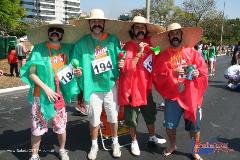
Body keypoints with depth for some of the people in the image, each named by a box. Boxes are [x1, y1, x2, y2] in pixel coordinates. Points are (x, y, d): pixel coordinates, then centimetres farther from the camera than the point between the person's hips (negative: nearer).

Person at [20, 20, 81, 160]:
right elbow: (31, 73, -9)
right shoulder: (39, 48, -7)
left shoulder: (67, 48, 4)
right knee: (38, 127, 7)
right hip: (41, 95, -3)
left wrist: (75, 72, -4)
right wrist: (45, 88, -18)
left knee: (61, 126, 13)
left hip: (59, 95, 3)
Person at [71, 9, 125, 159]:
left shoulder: (113, 40, -2)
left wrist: (121, 64, -11)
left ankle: (115, 143, 38)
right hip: (92, 87, -1)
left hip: (111, 85, 1)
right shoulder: (82, 43, -5)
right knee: (94, 120, 11)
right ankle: (94, 146, 34)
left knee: (113, 117, 15)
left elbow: (120, 58, 9)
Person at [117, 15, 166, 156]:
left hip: (146, 86, 6)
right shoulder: (128, 47, -16)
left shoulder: (148, 42, 0)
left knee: (150, 114, 21)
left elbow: (162, 31, 18)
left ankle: (152, 137, 42)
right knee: (132, 118, 9)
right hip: (132, 88, -6)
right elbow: (127, 69, -26)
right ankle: (134, 141, 31)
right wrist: (139, 53, -28)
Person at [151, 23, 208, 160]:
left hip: (192, 96, 1)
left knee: (194, 127, 7)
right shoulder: (162, 56, 1)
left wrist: (197, 73, -16)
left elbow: (204, 71, 5)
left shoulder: (193, 52, 4)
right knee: (169, 125, 7)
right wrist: (172, 72, -18)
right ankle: (172, 146, 37)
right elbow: (157, 76, -6)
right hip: (172, 96, 0)